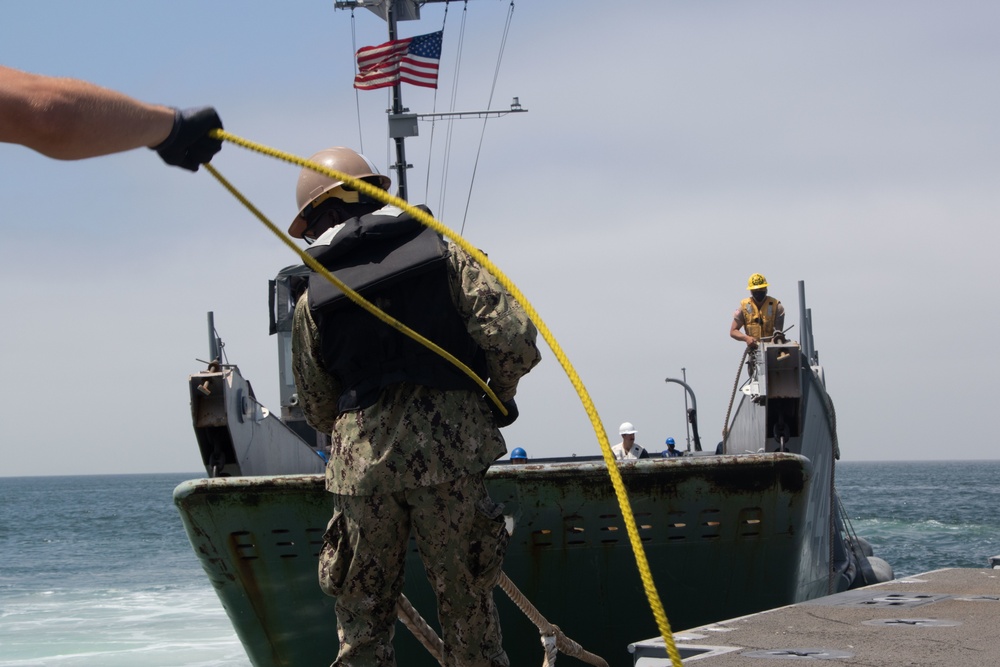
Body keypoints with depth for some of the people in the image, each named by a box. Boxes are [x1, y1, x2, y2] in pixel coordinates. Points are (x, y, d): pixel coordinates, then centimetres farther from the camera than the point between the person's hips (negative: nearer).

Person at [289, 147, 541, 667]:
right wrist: (500, 394, 12)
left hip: (360, 462, 1)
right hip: (449, 450, -1)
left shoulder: (312, 302, 9)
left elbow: (317, 411, 13)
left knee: (361, 613, 10)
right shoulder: (447, 256, 5)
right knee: (467, 603, 6)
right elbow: (511, 335, -6)